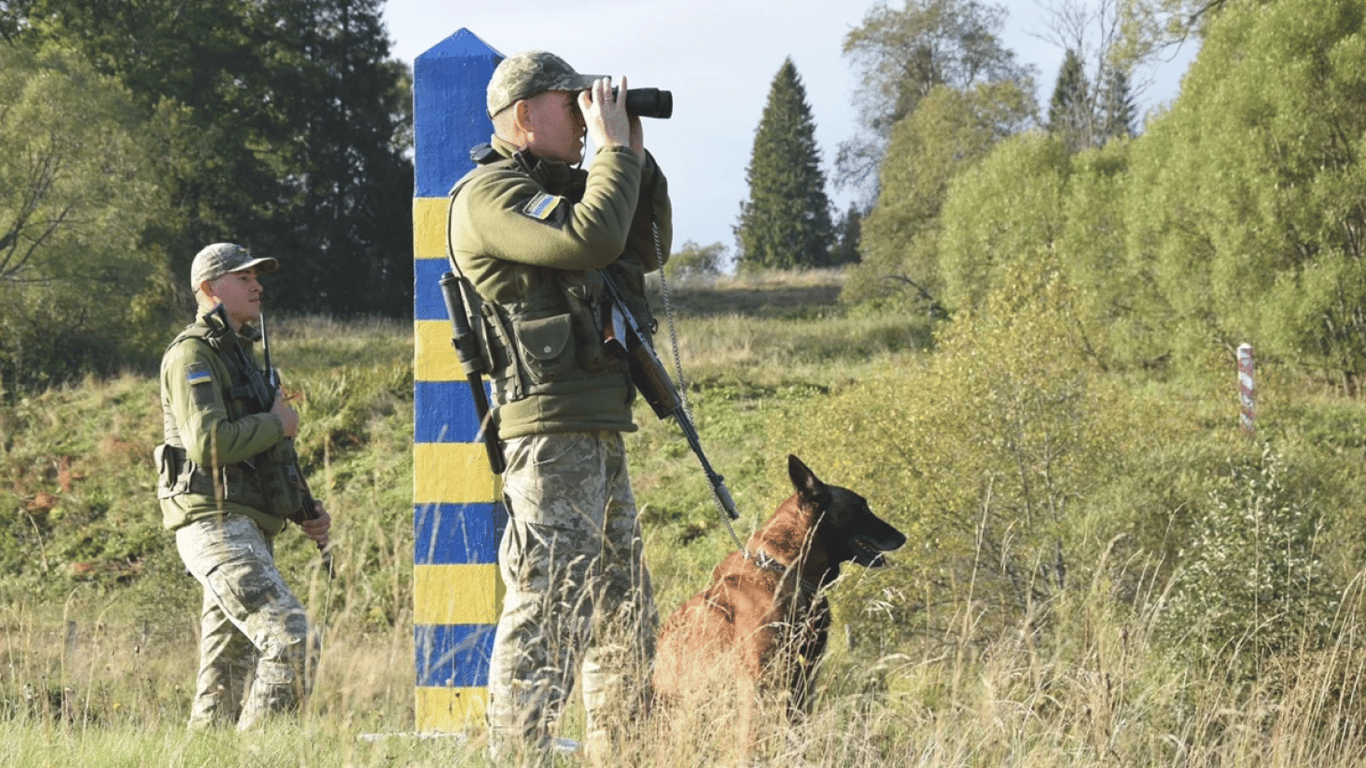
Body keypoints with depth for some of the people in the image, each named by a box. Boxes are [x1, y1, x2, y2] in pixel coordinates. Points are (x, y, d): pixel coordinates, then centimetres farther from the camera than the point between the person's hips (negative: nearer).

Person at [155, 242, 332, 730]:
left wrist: (308, 512, 16)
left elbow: (267, 457, 30)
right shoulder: (192, 356, -7)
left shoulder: (242, 356, 23)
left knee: (225, 675, 8)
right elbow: (209, 443, -22)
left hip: (245, 532, 10)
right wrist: (278, 424, -9)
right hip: (216, 524, -10)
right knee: (289, 638, -20)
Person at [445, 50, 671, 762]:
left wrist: (635, 156, 13)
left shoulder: (558, 188, 20)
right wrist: (613, 148, -13)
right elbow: (591, 241, -25)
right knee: (546, 607, -13)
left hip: (598, 435, 10)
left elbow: (649, 249, 23)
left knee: (624, 611, 14)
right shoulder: (491, 193, -11)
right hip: (550, 429, -10)